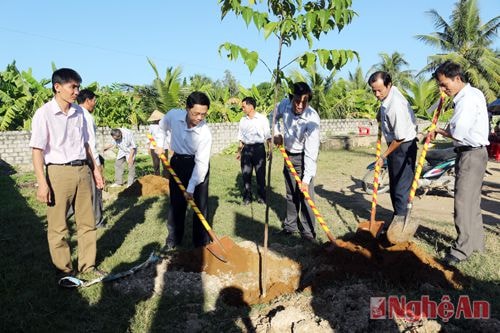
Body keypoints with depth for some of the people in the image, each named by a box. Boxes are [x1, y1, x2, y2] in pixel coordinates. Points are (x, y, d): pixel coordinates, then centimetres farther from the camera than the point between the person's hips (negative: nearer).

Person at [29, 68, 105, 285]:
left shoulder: (79, 112, 8)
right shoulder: (44, 114, -9)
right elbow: (37, 149, -11)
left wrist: (94, 169, 17)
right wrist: (42, 183, -16)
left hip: (82, 171, 6)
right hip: (59, 172, -5)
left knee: (87, 222, 11)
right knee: (58, 227, 5)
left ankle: (87, 265, 25)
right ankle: (64, 270, 19)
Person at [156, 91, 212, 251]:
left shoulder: (205, 133, -27)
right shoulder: (173, 115, -19)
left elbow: (201, 163, -26)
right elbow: (162, 127, 8)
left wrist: (191, 188, -27)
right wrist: (159, 145, 3)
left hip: (197, 165, -3)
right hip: (177, 162, 3)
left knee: (200, 204, -1)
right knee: (176, 203, 10)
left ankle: (201, 242, 11)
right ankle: (173, 240, 22)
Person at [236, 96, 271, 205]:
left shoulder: (262, 119, -3)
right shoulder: (242, 120, 8)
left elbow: (267, 136, 0)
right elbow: (241, 138, 14)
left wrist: (270, 150, -7)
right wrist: (239, 152, 13)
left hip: (259, 148, -3)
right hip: (246, 149, 3)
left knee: (260, 174, 4)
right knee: (246, 174, 5)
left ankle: (261, 196, 17)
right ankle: (247, 197, 16)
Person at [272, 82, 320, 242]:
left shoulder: (312, 119, -31)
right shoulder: (285, 104, -16)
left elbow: (311, 152, -31)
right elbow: (274, 116, 10)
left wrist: (306, 179, -32)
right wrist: (277, 134, -5)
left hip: (304, 158, -5)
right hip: (289, 155, 5)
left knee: (305, 195, -7)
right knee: (291, 194, 15)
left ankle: (308, 231, 5)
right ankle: (291, 225, 29)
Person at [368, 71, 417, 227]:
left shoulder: (396, 106, -29)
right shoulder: (390, 91, -2)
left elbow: (400, 137, -24)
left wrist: (384, 156, -15)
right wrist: (380, 114, 14)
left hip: (404, 146, -10)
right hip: (395, 144, 10)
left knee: (401, 188, -6)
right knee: (394, 185, 17)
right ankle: (396, 219, 29)